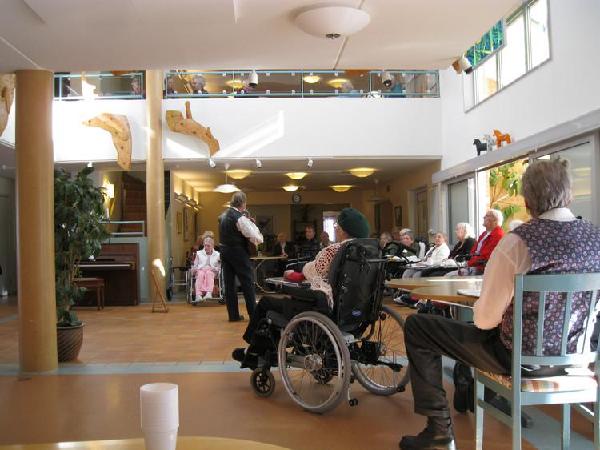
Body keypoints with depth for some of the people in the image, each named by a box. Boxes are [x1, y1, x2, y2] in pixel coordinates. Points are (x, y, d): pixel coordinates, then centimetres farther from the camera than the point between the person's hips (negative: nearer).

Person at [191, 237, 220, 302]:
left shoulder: (217, 254, 22)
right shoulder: (199, 253, 26)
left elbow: (219, 267, 14)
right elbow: (194, 266, 20)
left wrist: (213, 268, -7)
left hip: (212, 272, -1)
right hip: (200, 271, 1)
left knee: (208, 273, -38)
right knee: (201, 274, -36)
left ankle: (209, 293, -60)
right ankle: (198, 295, -55)